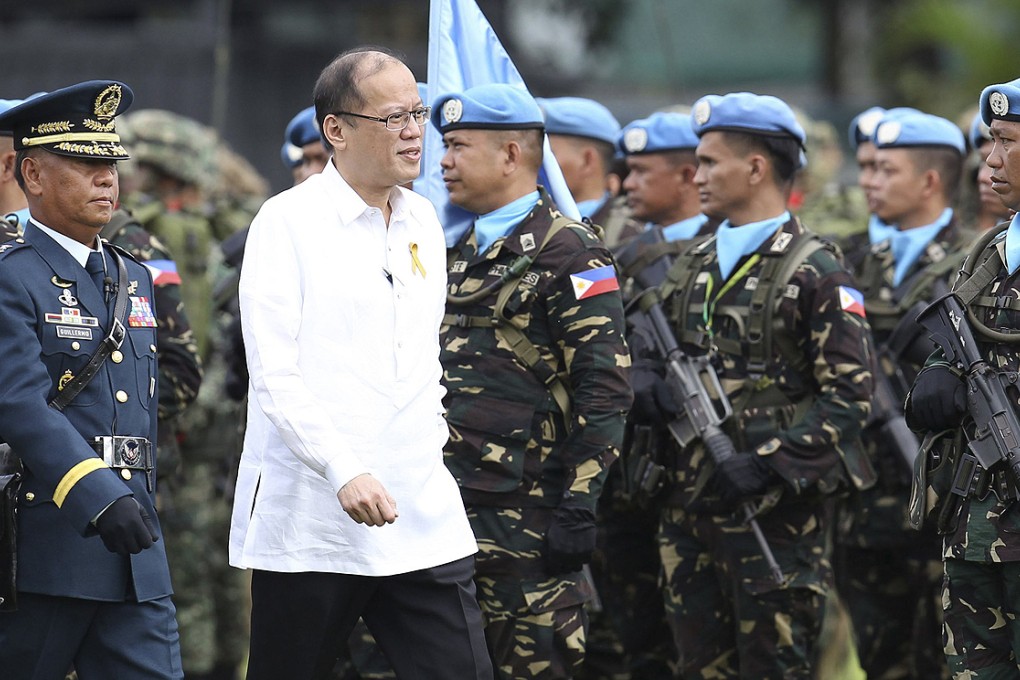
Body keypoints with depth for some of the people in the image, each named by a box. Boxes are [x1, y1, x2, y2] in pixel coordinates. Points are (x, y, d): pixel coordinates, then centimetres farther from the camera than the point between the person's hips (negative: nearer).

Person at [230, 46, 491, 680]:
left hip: (423, 515, 5)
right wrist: (343, 472, -22)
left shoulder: (423, 221, 13)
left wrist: (433, 430, 14)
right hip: (310, 523, -5)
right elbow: (274, 374, -13)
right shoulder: (287, 223, -6)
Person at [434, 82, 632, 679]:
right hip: (442, 506, 8)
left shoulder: (568, 253, -8)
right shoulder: (454, 250, 17)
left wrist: (579, 507, -19)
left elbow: (605, 391, -14)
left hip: (525, 514, -8)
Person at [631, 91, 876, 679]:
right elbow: (651, 349, 23)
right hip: (690, 507, 7)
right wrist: (646, 382, -2)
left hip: (776, 514, -7)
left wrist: (766, 463, -20)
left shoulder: (814, 272, -8)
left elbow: (849, 394, -12)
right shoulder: (693, 266, 14)